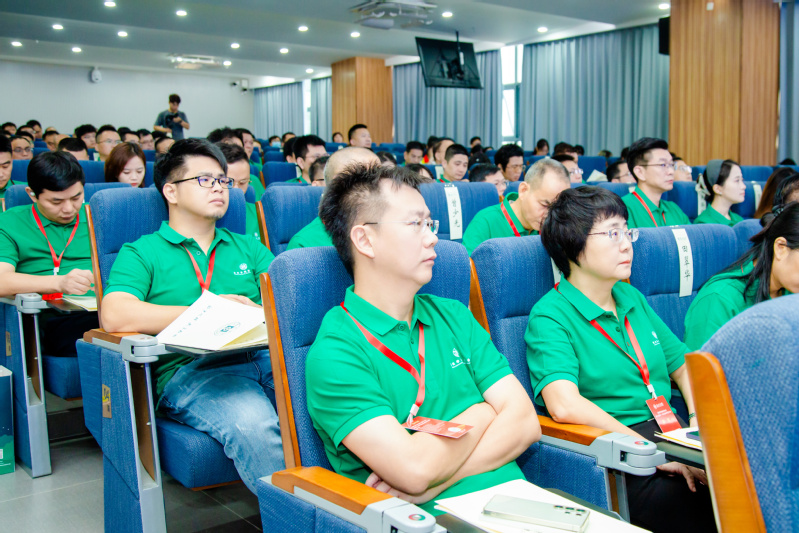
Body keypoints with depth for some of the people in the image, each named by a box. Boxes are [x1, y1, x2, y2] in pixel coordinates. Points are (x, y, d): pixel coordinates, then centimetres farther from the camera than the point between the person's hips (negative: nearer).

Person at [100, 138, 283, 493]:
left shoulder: (248, 247, 28)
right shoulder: (142, 253, 13)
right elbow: (115, 315, -7)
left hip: (264, 354, 4)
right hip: (188, 369, -3)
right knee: (252, 424, -37)